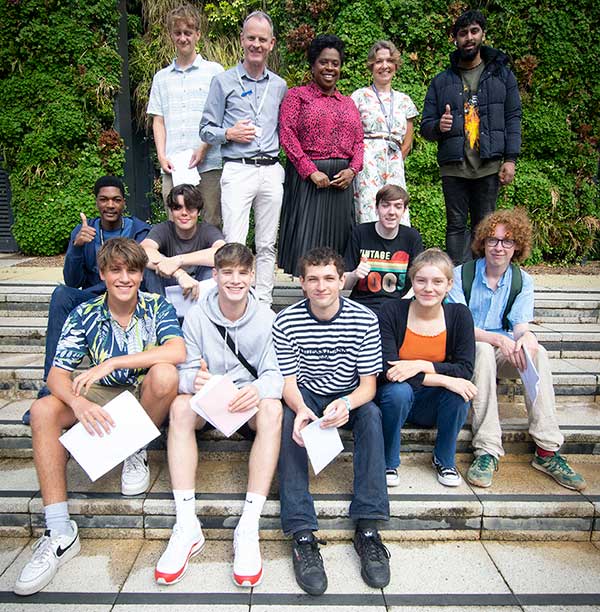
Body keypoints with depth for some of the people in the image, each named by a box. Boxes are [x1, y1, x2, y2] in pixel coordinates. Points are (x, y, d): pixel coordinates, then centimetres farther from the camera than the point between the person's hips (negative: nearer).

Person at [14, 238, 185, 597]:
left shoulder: (157, 307, -10)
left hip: (146, 396, -2)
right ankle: (60, 532, -22)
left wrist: (112, 362, -31)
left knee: (165, 374, -34)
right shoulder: (85, 315, -5)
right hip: (103, 397, 3)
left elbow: (178, 352, -29)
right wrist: (78, 402, -35)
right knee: (43, 410, -23)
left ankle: (137, 454, -6)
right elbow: (58, 374, -12)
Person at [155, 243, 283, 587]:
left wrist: (259, 388, -35)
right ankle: (187, 526, -29)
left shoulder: (267, 318, -5)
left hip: (251, 400, -1)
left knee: (273, 408, -33)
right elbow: (185, 370, -6)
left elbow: (275, 373, -11)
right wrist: (194, 379, -31)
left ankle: (249, 528, -32)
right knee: (181, 405, -30)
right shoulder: (196, 317, -2)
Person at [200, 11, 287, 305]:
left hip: (271, 171, 4)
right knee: (234, 243, -10)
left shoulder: (280, 86, 15)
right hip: (237, 169, -3)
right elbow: (206, 130, 6)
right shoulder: (223, 81, 6)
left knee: (267, 244, 6)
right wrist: (229, 134, -11)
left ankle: (264, 302, 14)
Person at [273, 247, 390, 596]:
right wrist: (301, 408, -35)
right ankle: (302, 533, -31)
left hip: (350, 398, 1)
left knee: (372, 415, -31)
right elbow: (288, 380, -11)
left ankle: (368, 528, -27)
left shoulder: (365, 320, -11)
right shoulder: (287, 322, -11)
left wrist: (347, 403, -34)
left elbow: (369, 383, -10)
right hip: (304, 397, 0)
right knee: (289, 420, -32)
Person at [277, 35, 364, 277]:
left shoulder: (348, 103, 20)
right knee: (307, 238, -5)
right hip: (306, 177, -5)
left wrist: (352, 169, -6)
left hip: (341, 179, 5)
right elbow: (287, 135, -8)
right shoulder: (297, 96, 4)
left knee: (337, 236, 6)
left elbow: (358, 141, 14)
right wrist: (311, 171, -16)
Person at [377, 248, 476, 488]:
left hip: (434, 405, 2)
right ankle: (388, 462, -8)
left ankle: (444, 459, 0)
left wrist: (421, 365, -28)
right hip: (397, 398, -2)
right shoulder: (392, 311, -15)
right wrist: (443, 379, -30)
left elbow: (465, 369, -13)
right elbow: (387, 369, -23)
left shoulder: (459, 315, -7)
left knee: (459, 391, -28)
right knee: (398, 391, -34)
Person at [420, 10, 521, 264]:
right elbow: (426, 125, 10)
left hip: (489, 165, 0)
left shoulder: (501, 74, 11)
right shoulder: (442, 81, 12)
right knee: (456, 225, 1)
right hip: (453, 166, 0)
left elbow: (512, 119, 6)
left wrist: (510, 159, -5)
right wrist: (439, 126, -14)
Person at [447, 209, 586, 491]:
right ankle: (487, 450, -38)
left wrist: (526, 338, -31)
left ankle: (547, 451, -28)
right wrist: (497, 339, -28)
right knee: (483, 350, -37)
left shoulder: (522, 280, 5)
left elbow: (521, 327, -5)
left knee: (537, 351, -28)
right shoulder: (461, 274, -6)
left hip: (504, 352, 3)